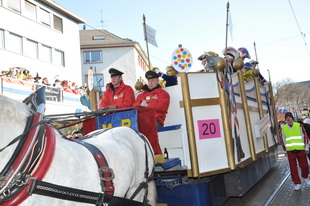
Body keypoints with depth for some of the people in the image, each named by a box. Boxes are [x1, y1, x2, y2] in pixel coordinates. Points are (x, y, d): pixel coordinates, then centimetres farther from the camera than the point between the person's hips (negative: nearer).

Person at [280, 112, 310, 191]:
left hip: (300, 149, 0)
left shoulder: (299, 126, 3)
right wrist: (286, 150, 11)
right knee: (293, 168, 1)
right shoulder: (283, 128, 4)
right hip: (290, 151, 1)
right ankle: (297, 183, 13)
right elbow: (283, 140, 11)